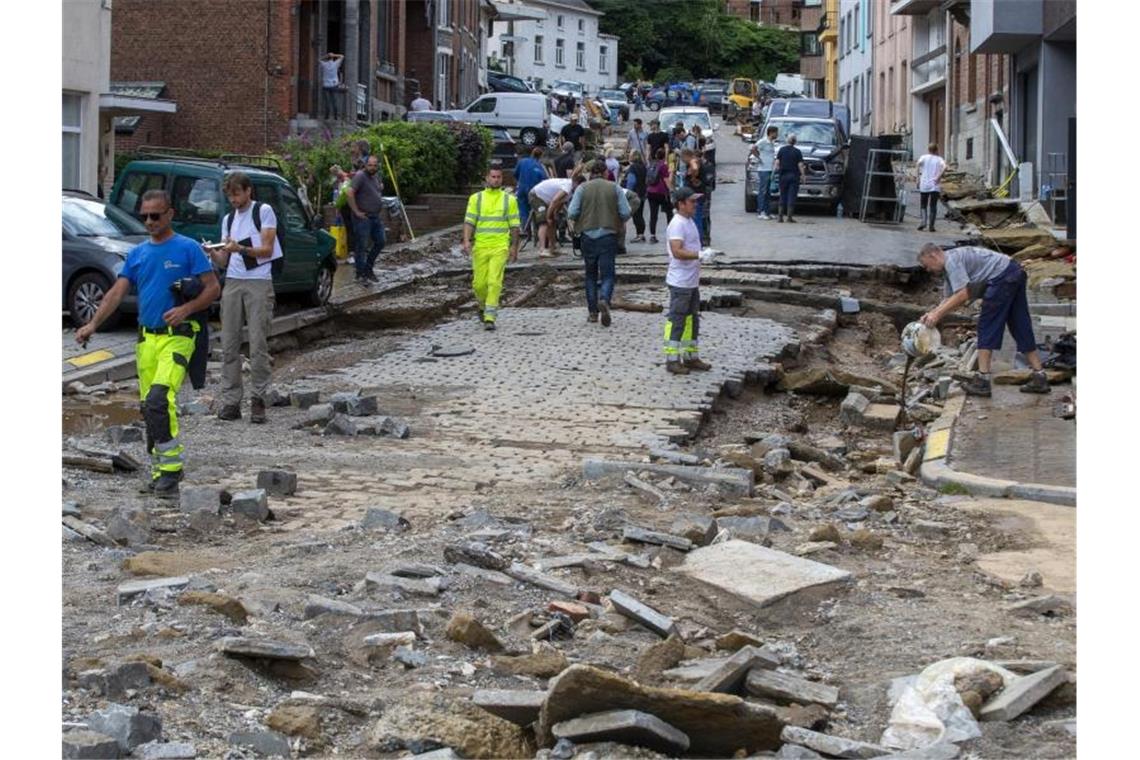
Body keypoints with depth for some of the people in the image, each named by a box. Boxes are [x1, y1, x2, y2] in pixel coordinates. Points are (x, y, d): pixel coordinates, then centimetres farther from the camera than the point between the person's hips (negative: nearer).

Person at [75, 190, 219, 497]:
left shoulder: (188, 249, -1)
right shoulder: (137, 254, 14)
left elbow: (212, 287, -4)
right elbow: (117, 292, 8)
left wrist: (186, 309, -19)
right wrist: (93, 325, -5)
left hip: (177, 336, -6)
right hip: (147, 337, 6)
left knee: (159, 398, -22)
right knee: (149, 405, 7)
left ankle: (171, 466, -18)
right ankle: (161, 472, 16)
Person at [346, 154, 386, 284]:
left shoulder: (377, 176, 12)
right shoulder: (360, 176, -15)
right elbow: (350, 193, -25)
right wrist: (356, 211, -22)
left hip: (375, 216, 9)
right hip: (363, 217, -9)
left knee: (380, 243, 13)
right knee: (362, 246, -3)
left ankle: (368, 269, 26)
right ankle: (360, 275, 4)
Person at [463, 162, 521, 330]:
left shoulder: (509, 199, 7)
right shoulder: (476, 198, 8)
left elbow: (514, 225, 10)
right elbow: (469, 221, 3)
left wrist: (514, 247, 8)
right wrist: (466, 241, -11)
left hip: (500, 247, -1)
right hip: (480, 246, 1)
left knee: (494, 282, -13)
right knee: (479, 283, 3)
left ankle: (490, 317, -13)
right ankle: (484, 306, 33)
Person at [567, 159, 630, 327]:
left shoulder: (582, 188, -2)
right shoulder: (615, 188, -1)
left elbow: (572, 213, -8)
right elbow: (625, 213, -5)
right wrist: (618, 223, 15)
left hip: (588, 235, 1)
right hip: (608, 236, -1)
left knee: (591, 274, 14)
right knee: (608, 274, 1)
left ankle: (593, 312, 14)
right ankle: (604, 299, -28)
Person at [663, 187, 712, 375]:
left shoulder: (689, 221, 13)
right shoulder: (677, 224, -18)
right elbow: (677, 251, -29)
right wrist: (700, 255, -35)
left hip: (691, 282, 10)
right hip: (680, 283, -10)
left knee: (692, 320, 16)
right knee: (676, 321, -4)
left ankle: (691, 357, 25)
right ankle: (672, 361, 0)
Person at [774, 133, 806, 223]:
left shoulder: (781, 150, 1)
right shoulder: (797, 152, -4)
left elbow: (777, 163, 0)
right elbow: (800, 165, -6)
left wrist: (775, 169, 14)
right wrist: (803, 174, 2)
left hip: (783, 175, 2)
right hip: (794, 175, -2)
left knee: (783, 196, 9)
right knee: (792, 196, 0)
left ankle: (780, 216, 4)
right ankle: (790, 216, -3)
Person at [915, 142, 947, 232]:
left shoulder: (924, 157, 4)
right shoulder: (939, 159, 5)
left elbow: (918, 164, -16)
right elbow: (944, 167, -15)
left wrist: (918, 176, -8)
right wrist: (938, 177, -10)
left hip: (924, 185, 0)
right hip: (935, 186, 0)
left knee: (924, 205, 11)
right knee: (933, 206, 5)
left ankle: (923, 221, -9)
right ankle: (931, 225, 1)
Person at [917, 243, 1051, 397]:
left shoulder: (951, 260, -8)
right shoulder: (949, 267, 23)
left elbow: (962, 295, -16)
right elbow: (950, 299, 28)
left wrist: (938, 314, -12)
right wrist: (932, 313, 15)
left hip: (1002, 277, -10)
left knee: (987, 326, -3)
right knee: (1021, 328, 12)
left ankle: (983, 380, -2)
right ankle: (1039, 378, 13)